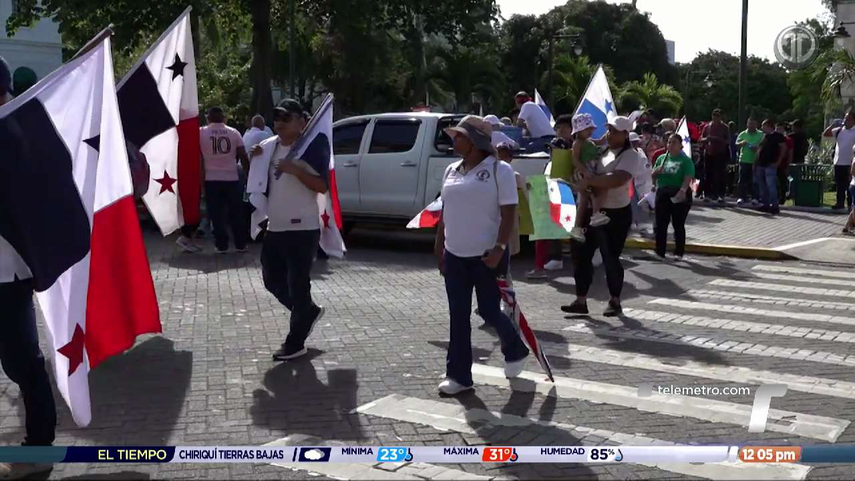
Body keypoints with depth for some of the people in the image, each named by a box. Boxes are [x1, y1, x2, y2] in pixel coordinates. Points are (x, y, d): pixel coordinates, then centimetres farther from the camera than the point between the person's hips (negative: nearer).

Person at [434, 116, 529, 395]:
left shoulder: (499, 170, -9)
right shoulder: (452, 170, 10)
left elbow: (509, 212, -12)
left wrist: (499, 248, -21)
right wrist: (439, 248, 14)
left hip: (487, 255, -6)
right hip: (455, 255, 6)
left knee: (489, 312, 2)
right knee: (458, 317, 6)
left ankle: (515, 351, 33)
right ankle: (459, 375, 14)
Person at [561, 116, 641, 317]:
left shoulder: (629, 155, -12)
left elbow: (618, 179, -29)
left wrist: (589, 180, -29)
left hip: (616, 214, -7)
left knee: (610, 258, 1)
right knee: (581, 254, 6)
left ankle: (615, 302, 18)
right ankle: (580, 301, 14)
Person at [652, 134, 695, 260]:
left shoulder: (686, 160, -5)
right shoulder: (661, 158, 11)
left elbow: (688, 178, -17)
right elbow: (653, 176, 17)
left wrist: (682, 191, -34)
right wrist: (656, 171, -7)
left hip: (679, 195, -4)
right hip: (663, 194, 4)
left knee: (679, 225, 4)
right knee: (660, 224, 5)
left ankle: (679, 252, 14)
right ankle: (660, 252, 13)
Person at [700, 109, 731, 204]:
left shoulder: (725, 127, 2)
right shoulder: (707, 127, 10)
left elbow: (728, 141, -3)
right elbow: (701, 139, 11)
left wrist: (718, 139, -18)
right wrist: (706, 139, -12)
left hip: (720, 154, -3)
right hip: (709, 154, 3)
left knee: (720, 175, -7)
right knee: (708, 174, 4)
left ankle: (720, 195, -7)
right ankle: (708, 194, 11)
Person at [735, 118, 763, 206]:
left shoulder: (761, 135, 7)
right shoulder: (742, 134, 9)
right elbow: (737, 144, 1)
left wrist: (758, 148, -16)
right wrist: (742, 143, -20)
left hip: (755, 161, -1)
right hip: (744, 160, 1)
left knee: (755, 180, -1)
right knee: (743, 179, 1)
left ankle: (755, 197, 3)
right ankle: (741, 197, 4)